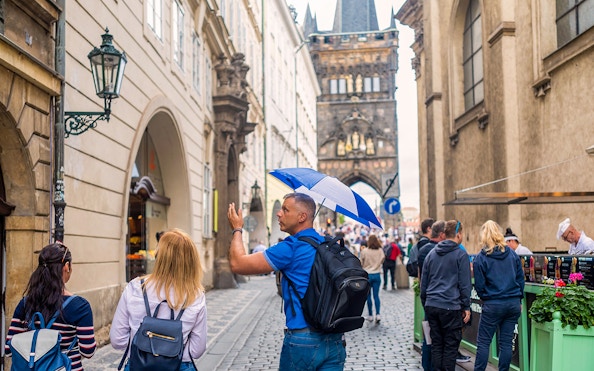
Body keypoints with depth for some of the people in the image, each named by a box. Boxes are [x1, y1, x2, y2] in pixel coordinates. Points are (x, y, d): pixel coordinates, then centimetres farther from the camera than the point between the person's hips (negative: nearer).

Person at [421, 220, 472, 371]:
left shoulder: (431, 254, 12)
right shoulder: (461, 255, -5)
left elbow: (423, 283, 15)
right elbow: (464, 284, -7)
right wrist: (466, 307, 0)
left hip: (431, 306, 5)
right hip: (450, 307, -5)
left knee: (436, 344, 11)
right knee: (450, 346, 3)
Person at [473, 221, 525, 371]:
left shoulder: (481, 258, -7)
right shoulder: (512, 255, 4)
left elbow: (479, 285, -6)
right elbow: (520, 278, 8)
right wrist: (519, 299, 17)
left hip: (493, 305, -4)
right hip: (514, 303, 4)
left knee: (483, 342, 4)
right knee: (506, 342, 9)